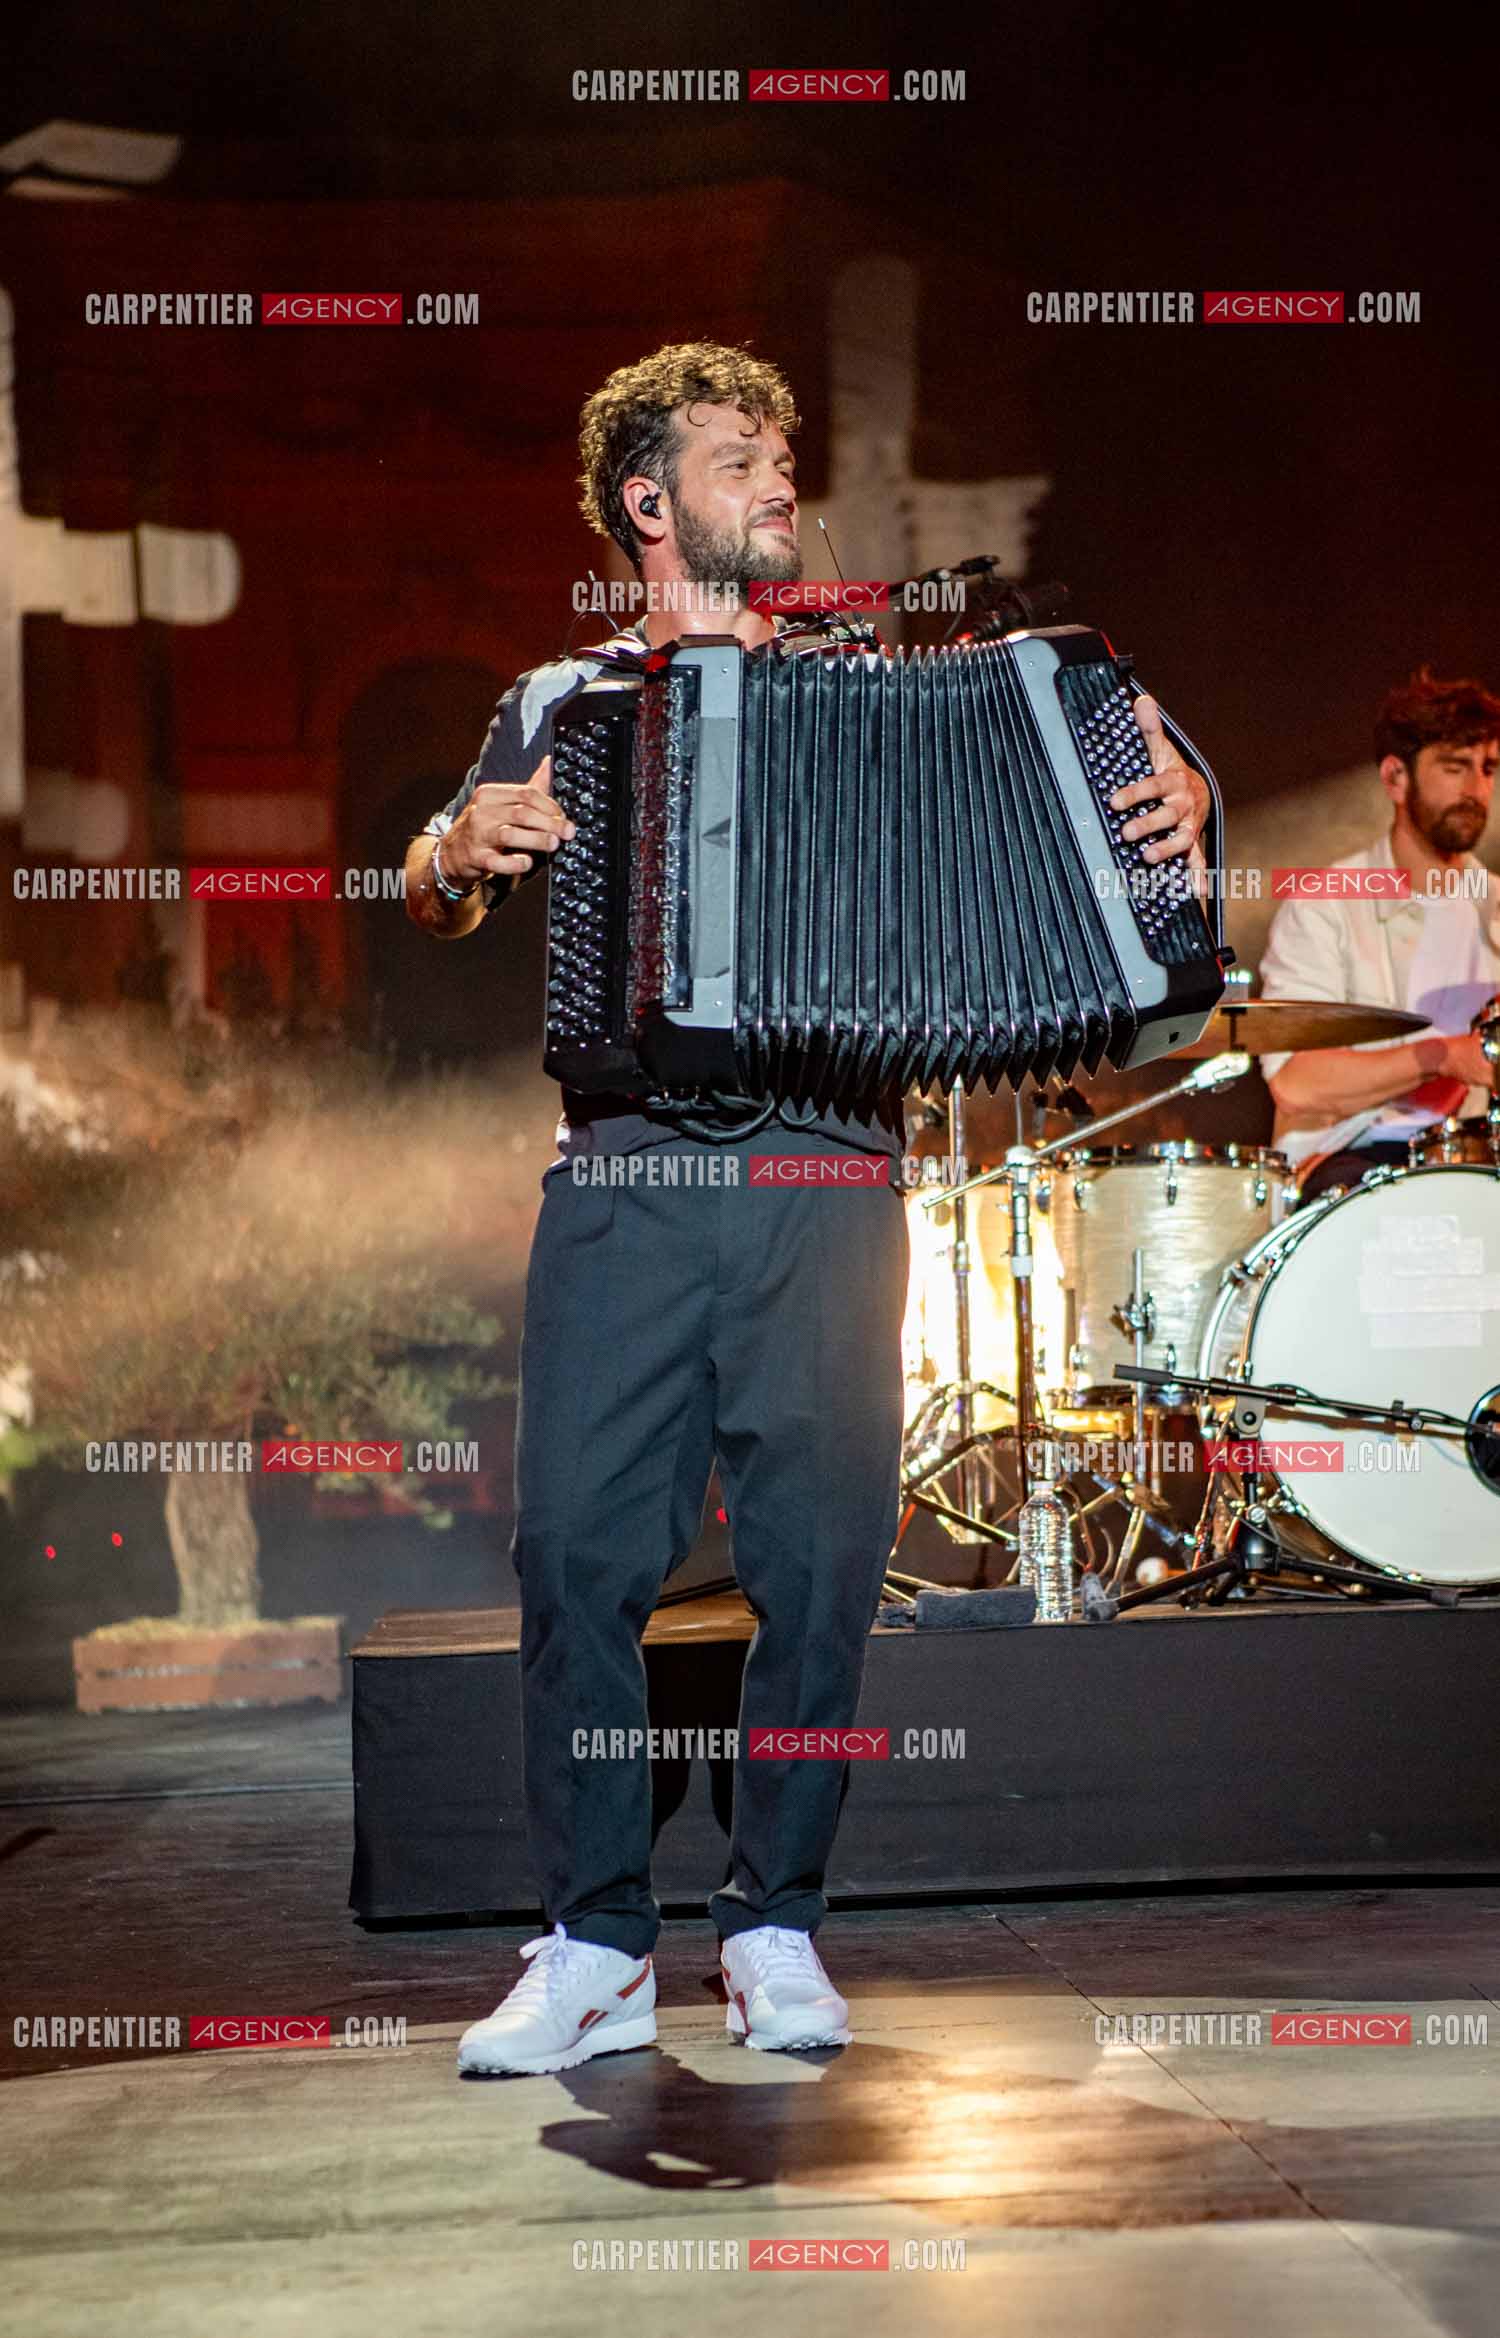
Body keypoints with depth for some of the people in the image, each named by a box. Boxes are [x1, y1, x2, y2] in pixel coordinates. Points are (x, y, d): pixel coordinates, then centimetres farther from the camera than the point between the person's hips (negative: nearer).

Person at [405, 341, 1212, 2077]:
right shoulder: (558, 704, 18)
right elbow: (440, 901, 16)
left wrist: (1170, 802, -5)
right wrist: (460, 849, -6)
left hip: (826, 1173, 1)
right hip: (623, 1170, 0)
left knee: (822, 1555, -2)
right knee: (580, 1548, -7)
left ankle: (774, 1927, 12)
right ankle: (594, 1947, 4)